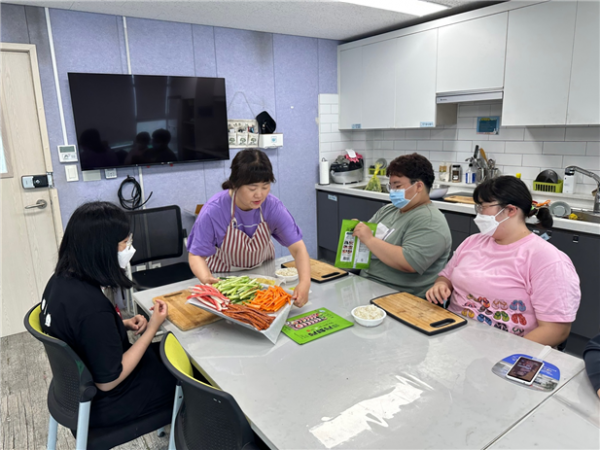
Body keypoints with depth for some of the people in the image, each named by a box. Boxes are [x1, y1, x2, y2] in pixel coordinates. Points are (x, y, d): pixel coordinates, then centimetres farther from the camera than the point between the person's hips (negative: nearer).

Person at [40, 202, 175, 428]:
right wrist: (152, 329, -21)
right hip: (100, 403, -7)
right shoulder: (92, 307, -37)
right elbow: (108, 381, -27)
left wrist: (123, 324, -4)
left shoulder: (60, 280, -10)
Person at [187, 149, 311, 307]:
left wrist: (304, 282, -39)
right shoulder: (213, 212, -27)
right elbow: (196, 255, -20)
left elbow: (297, 247, -22)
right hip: (224, 277, -1)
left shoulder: (273, 207, -22)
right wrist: (206, 279, -41)